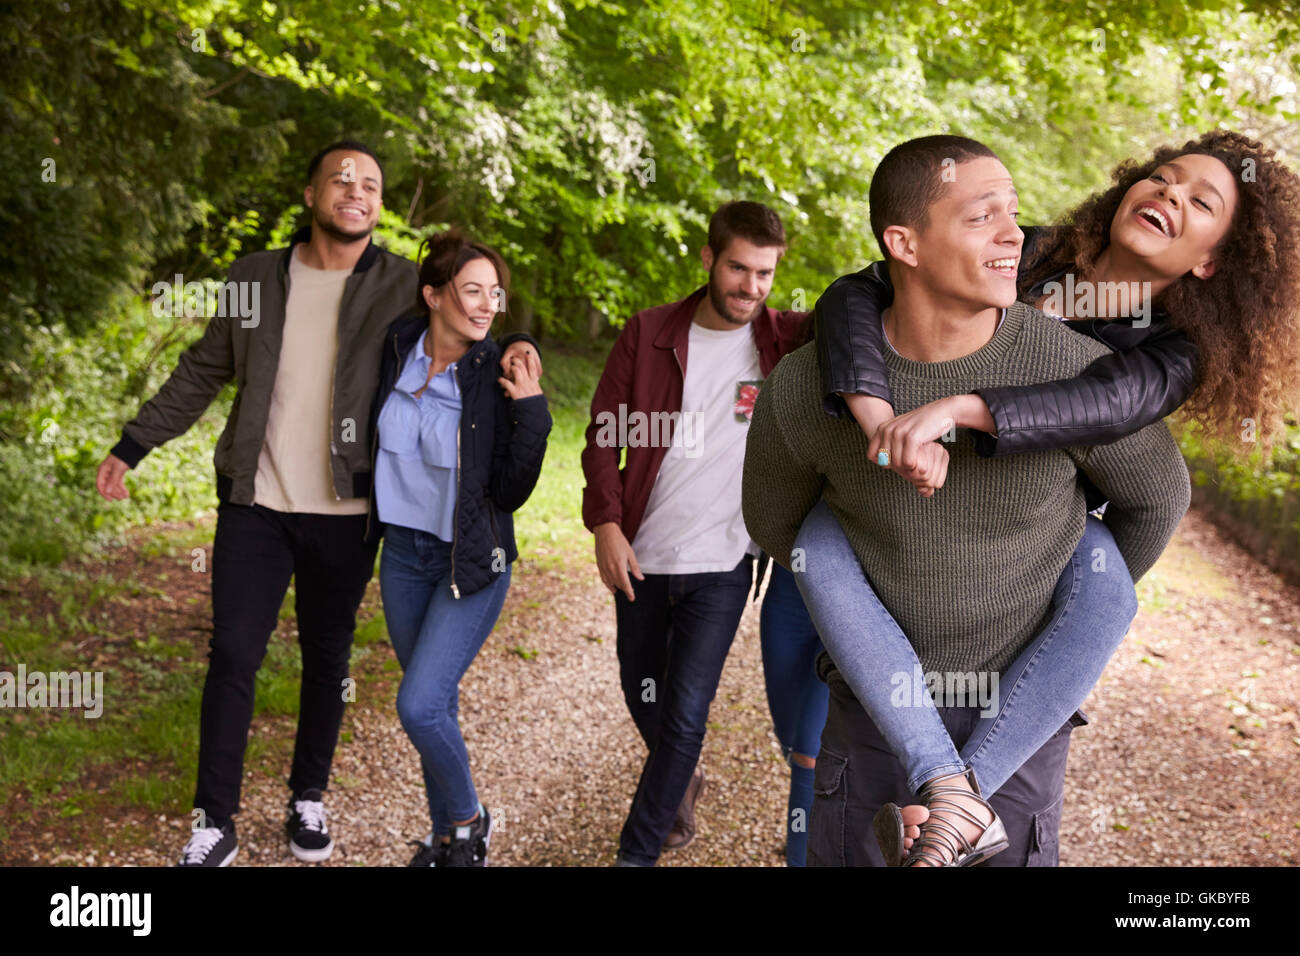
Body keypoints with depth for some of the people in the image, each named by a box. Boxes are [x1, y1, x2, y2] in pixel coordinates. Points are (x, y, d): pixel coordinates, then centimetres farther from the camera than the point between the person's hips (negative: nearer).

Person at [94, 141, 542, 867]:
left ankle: (309, 800, 29)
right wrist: (132, 446, 7)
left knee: (327, 659, 12)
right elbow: (202, 374, 10)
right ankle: (215, 823, 10)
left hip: (345, 513, 0)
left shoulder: (403, 288, -2)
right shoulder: (255, 277, 3)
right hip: (255, 505, 1)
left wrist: (514, 351, -17)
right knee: (232, 657, -1)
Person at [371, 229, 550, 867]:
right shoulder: (396, 349, -5)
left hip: (472, 563, -4)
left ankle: (469, 820, 13)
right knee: (435, 704, 15)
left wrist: (531, 411, -26)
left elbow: (510, 494, -17)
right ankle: (447, 835, 33)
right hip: (403, 552, 4)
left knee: (419, 705, -13)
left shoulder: (498, 378, -15)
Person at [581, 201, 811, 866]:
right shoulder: (648, 333, -2)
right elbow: (605, 434, 2)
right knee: (642, 695, 18)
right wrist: (606, 524, -8)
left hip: (722, 564, -2)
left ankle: (637, 852, 13)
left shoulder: (789, 341, -6)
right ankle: (681, 784, 48)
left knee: (684, 714, -5)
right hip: (641, 555, 3)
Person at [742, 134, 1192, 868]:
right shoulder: (805, 388, -18)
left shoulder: (1077, 372, -21)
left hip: (1019, 709, -1)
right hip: (876, 698, 1)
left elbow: (1158, 494, -1)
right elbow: (774, 518, 4)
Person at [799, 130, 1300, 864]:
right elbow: (855, 295, -23)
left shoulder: (1170, 355, -14)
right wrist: (880, 418, -43)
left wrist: (957, 408, -55)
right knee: (816, 544, -31)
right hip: (923, 499, 1)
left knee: (1106, 608, -34)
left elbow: (1107, 402, -39)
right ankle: (944, 779, -41)